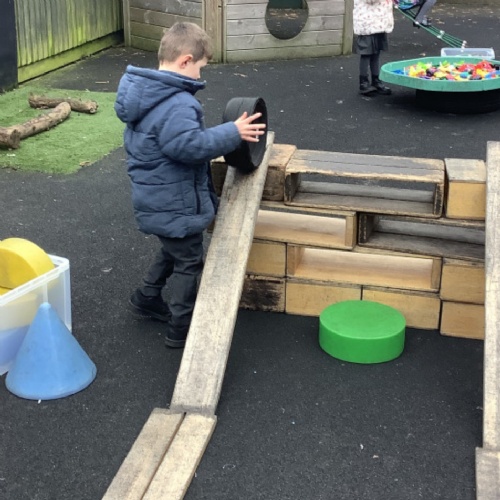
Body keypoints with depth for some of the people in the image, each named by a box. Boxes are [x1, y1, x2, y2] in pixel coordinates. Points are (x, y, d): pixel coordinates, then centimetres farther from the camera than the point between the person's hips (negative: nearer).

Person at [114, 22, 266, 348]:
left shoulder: (145, 92, 7)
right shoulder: (175, 104, -28)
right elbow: (190, 146, -34)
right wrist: (233, 133, -26)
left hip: (157, 199, 10)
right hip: (175, 204, -10)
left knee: (173, 251, 29)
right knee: (189, 262, 5)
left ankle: (147, 298, 44)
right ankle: (182, 329, 16)